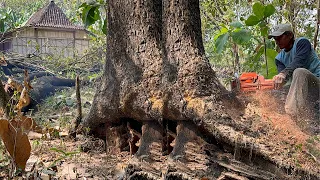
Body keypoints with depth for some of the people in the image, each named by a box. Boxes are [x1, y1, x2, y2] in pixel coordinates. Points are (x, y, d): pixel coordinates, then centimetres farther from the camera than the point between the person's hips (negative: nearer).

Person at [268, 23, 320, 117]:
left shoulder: (302, 43, -6)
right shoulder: (280, 58, 11)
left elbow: (298, 62, -26)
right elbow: (282, 76, -9)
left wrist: (284, 74, -45)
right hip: (301, 90, 8)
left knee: (299, 72, -35)